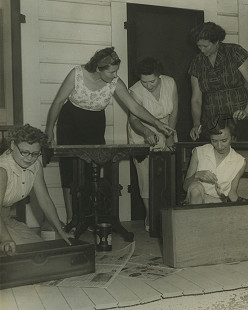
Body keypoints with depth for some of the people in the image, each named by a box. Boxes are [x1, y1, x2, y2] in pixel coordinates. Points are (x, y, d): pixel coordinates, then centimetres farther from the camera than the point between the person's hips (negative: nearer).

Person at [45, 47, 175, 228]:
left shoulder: (115, 83, -14)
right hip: (69, 124, -1)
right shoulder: (77, 74, -19)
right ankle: (70, 219, 5)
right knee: (70, 171, -2)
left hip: (95, 126, 2)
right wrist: (49, 129, -7)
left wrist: (157, 123, -21)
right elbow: (59, 102, -10)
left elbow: (134, 106, -12)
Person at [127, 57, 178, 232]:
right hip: (142, 133, -2)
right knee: (146, 174, -7)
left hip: (166, 130, 3)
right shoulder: (136, 91, -21)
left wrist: (170, 136, -9)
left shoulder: (170, 83, -12)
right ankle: (150, 215, 4)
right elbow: (134, 120, -18)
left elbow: (174, 112, -3)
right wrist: (147, 133, -37)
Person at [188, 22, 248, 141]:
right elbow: (196, 99, 8)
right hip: (210, 124, 3)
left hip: (238, 119, -3)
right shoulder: (197, 62, 9)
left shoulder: (234, 52, -1)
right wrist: (196, 124, -7)